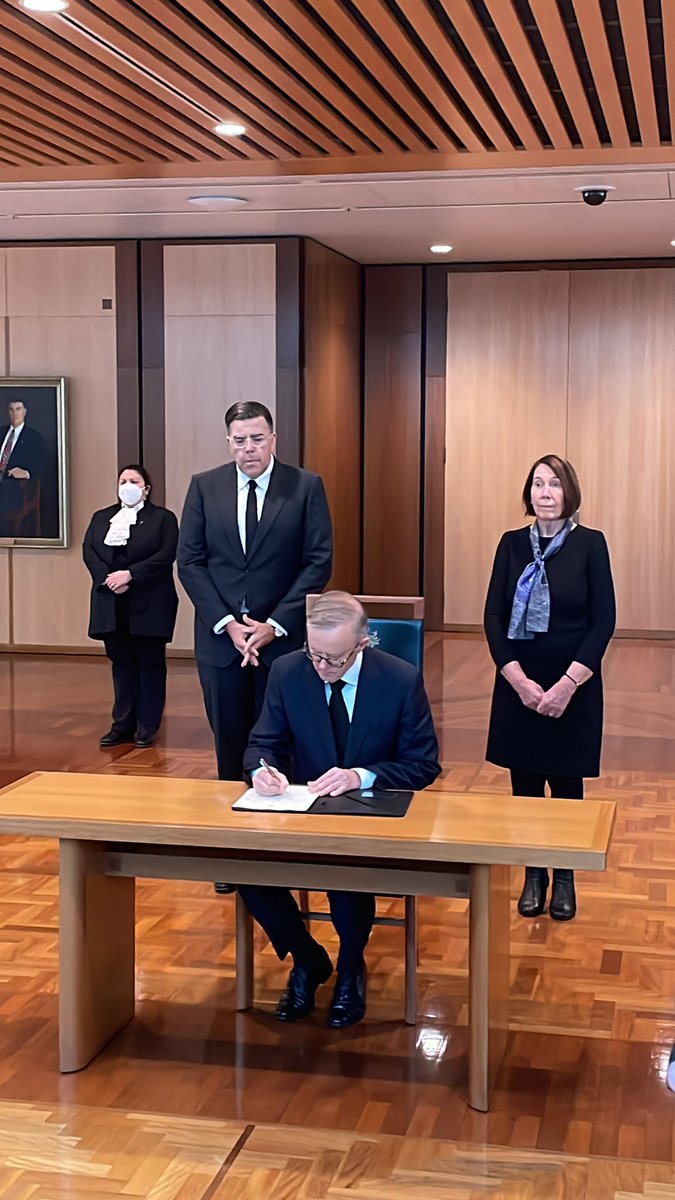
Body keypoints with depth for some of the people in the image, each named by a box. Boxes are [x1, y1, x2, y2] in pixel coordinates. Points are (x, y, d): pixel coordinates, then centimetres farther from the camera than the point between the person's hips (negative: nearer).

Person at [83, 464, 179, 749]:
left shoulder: (162, 518, 3)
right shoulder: (101, 518, 16)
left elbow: (166, 555, -10)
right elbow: (89, 552, 4)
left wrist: (129, 574, -18)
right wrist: (109, 580, -13)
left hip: (149, 604, -3)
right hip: (111, 605, 4)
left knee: (150, 663, 2)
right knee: (121, 663, 7)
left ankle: (147, 725, 9)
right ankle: (123, 724, 13)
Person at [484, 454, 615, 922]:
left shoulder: (590, 544, -6)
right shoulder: (513, 543, 2)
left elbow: (603, 621, -8)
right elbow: (493, 616, 0)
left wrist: (568, 684, -15)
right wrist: (518, 679, -12)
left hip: (573, 685, -2)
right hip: (518, 683, 2)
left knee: (566, 783, 8)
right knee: (525, 783, 8)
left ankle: (565, 878, 24)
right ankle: (533, 875, 24)